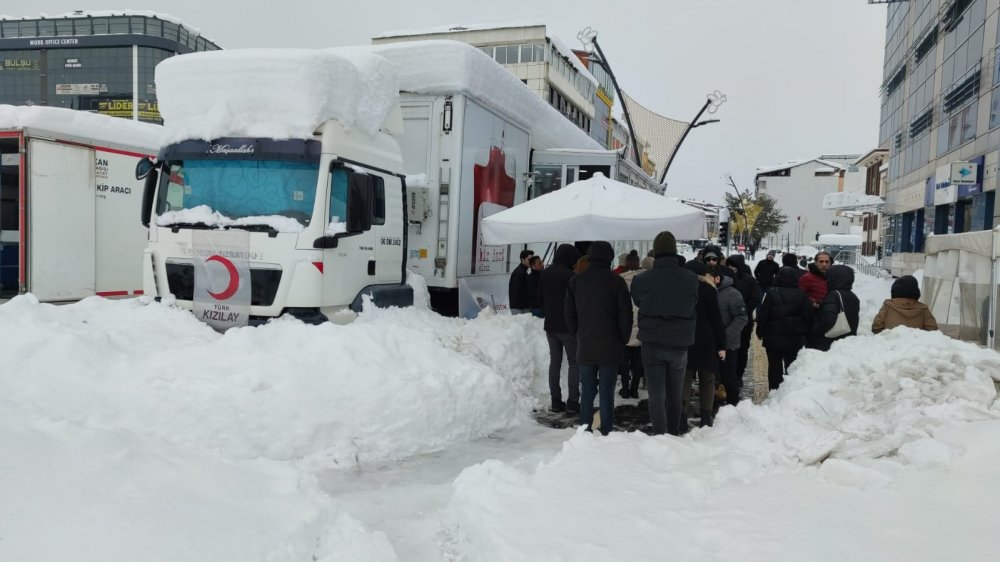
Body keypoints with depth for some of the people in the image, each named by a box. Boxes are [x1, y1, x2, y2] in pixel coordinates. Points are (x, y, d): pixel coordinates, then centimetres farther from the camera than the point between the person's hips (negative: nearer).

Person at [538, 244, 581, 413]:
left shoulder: (545, 273, 7)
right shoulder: (569, 275, -17)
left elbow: (540, 298, 14)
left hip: (550, 326, 7)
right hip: (568, 326, -7)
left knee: (555, 362, 11)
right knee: (574, 363, 2)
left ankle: (556, 401, 12)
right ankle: (573, 402, 0)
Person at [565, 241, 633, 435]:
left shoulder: (576, 281, 3)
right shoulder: (616, 282, -8)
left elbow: (569, 314, 7)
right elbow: (625, 315, -6)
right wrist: (623, 340, 6)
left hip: (585, 348, 3)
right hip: (610, 348, -3)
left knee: (587, 392, 11)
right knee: (607, 393, 2)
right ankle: (606, 433, 5)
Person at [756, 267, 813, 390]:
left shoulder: (770, 293, -11)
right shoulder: (802, 295, -3)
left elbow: (762, 315, -9)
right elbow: (808, 317, 3)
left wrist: (760, 332, 3)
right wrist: (804, 334, 15)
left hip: (774, 339, -2)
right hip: (795, 339, 2)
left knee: (774, 368, 6)